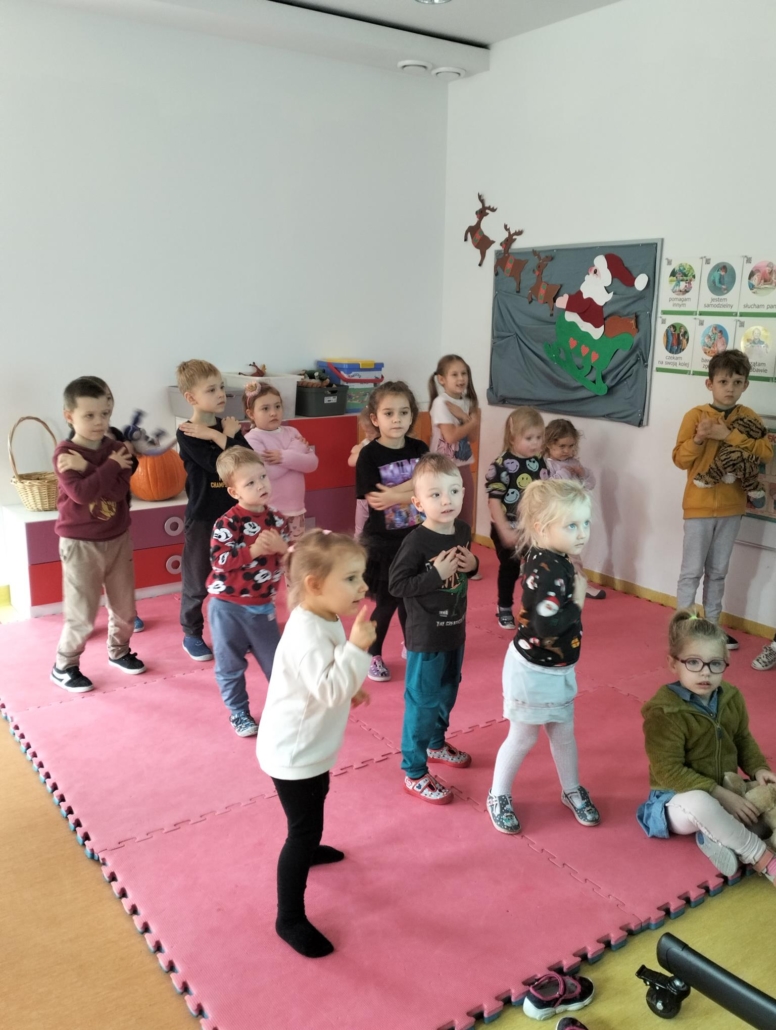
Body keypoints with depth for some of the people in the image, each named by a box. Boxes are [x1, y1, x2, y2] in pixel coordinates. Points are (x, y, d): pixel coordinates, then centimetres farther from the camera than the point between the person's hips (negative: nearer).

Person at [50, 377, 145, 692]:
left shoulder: (116, 449, -2)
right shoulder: (64, 454, -14)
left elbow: (118, 491, -16)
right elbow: (81, 493, -28)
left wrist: (86, 468, -24)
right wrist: (110, 466, -21)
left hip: (118, 539, 5)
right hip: (81, 544, -5)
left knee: (125, 605, 16)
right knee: (82, 613, 0)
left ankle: (119, 651, 38)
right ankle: (63, 667, 19)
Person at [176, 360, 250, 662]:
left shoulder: (226, 426, 4)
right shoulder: (187, 434, -14)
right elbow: (219, 466, -25)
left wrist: (219, 437, -19)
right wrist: (228, 438, -15)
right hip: (202, 517, -5)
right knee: (196, 580, 7)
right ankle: (192, 634, 23)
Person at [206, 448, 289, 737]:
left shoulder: (276, 519, 0)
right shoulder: (227, 522, -17)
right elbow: (218, 560, -25)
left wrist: (281, 547, -17)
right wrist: (253, 551, -29)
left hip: (262, 606, 4)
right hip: (228, 606, -4)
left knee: (276, 661, 15)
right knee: (230, 665, 10)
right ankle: (238, 713, 29)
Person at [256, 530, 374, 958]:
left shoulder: (326, 620, -2)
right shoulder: (306, 634, -34)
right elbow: (328, 690, -42)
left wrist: (350, 691, 7)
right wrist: (357, 647, -43)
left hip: (310, 745, 10)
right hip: (294, 752, -10)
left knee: (312, 810, 33)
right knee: (305, 828, 1)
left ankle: (306, 848, 61)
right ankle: (290, 919, 17)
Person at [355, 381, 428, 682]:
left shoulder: (419, 449, 0)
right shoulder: (369, 455, -13)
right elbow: (374, 501, -19)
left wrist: (393, 494, -21)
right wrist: (411, 492, -19)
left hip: (416, 537, 4)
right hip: (382, 541, -4)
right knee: (387, 602, 5)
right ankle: (372, 655, 25)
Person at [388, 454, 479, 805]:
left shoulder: (463, 530, -2)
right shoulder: (417, 541, -24)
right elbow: (396, 585, -23)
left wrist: (472, 565, -7)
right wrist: (436, 574, -29)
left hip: (455, 631, 8)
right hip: (426, 636, -7)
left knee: (447, 693, 25)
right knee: (422, 703, 3)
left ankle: (436, 744, 48)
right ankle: (414, 774, 17)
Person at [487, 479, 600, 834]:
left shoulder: (555, 560, -1)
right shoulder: (545, 570, -30)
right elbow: (547, 625, -36)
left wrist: (576, 593, -8)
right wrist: (578, 603, -24)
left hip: (557, 669, 8)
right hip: (534, 670, -8)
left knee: (563, 731, 23)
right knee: (524, 737, 10)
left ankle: (572, 791, 43)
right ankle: (499, 797, 30)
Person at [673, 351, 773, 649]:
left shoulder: (749, 417, 1)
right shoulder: (695, 415, -8)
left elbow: (767, 451, -12)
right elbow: (680, 459, -9)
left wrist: (730, 436, -20)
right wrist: (699, 439, -26)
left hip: (731, 506, 4)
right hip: (700, 505, -4)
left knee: (718, 572, 15)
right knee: (692, 571, 2)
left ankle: (712, 626, 26)